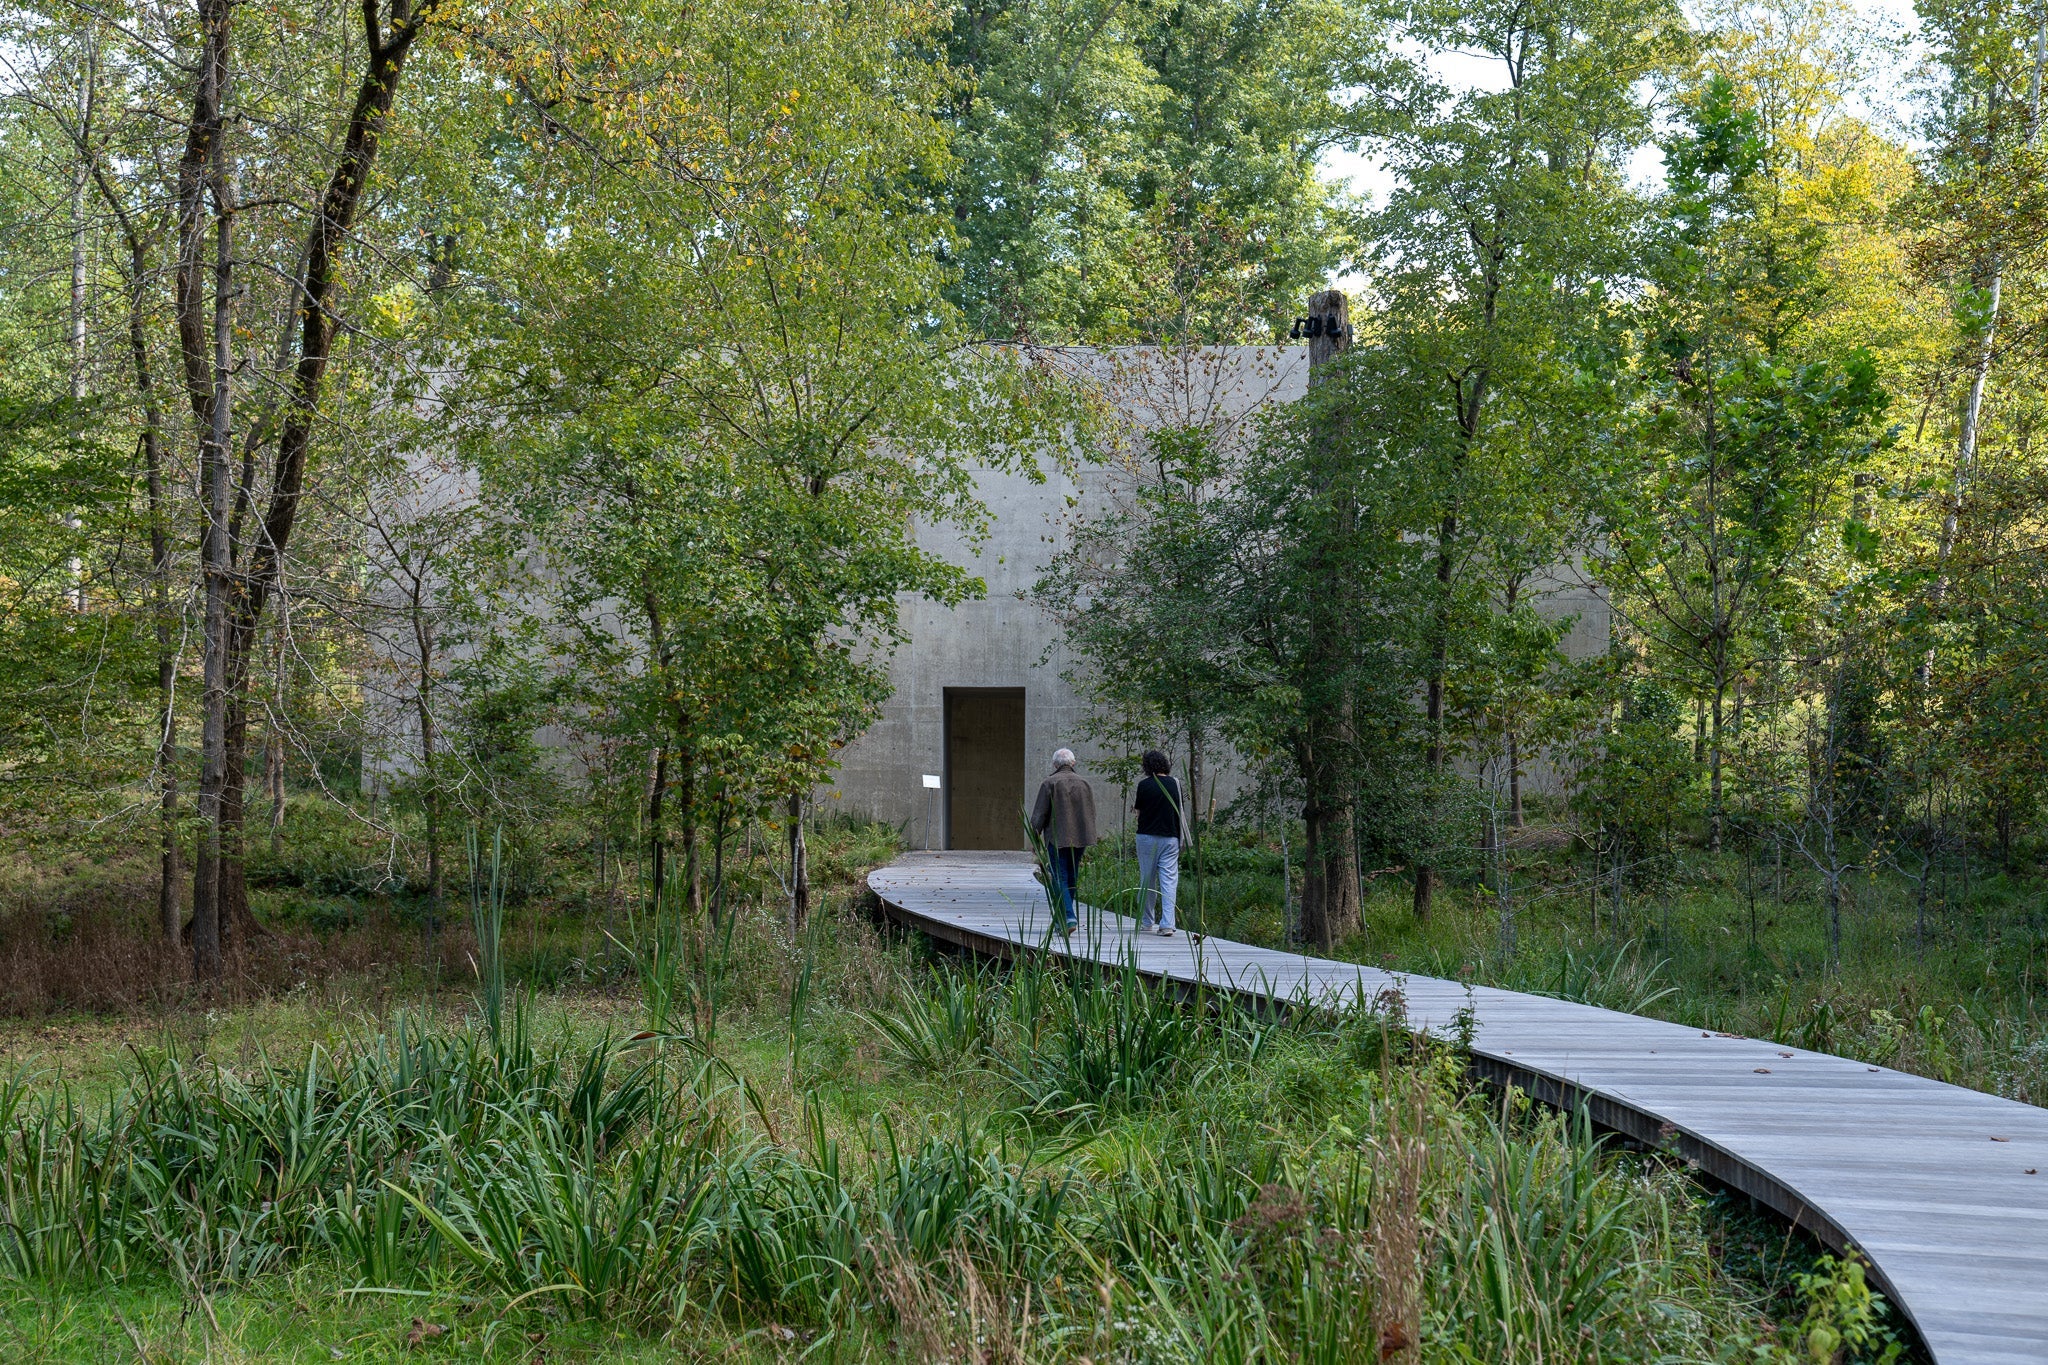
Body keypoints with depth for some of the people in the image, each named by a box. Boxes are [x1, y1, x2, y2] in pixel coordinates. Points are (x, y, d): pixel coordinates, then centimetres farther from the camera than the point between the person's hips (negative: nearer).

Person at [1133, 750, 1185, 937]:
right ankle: (1167, 924, -12)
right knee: (1169, 881, -2)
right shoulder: (1175, 785, 2)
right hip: (1170, 838, 1)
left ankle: (1147, 921, 22)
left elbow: (1139, 813, 2)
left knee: (1147, 880, 12)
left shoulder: (1144, 785, -5)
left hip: (1147, 837, -1)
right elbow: (1182, 814, 7)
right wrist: (1182, 839, 16)